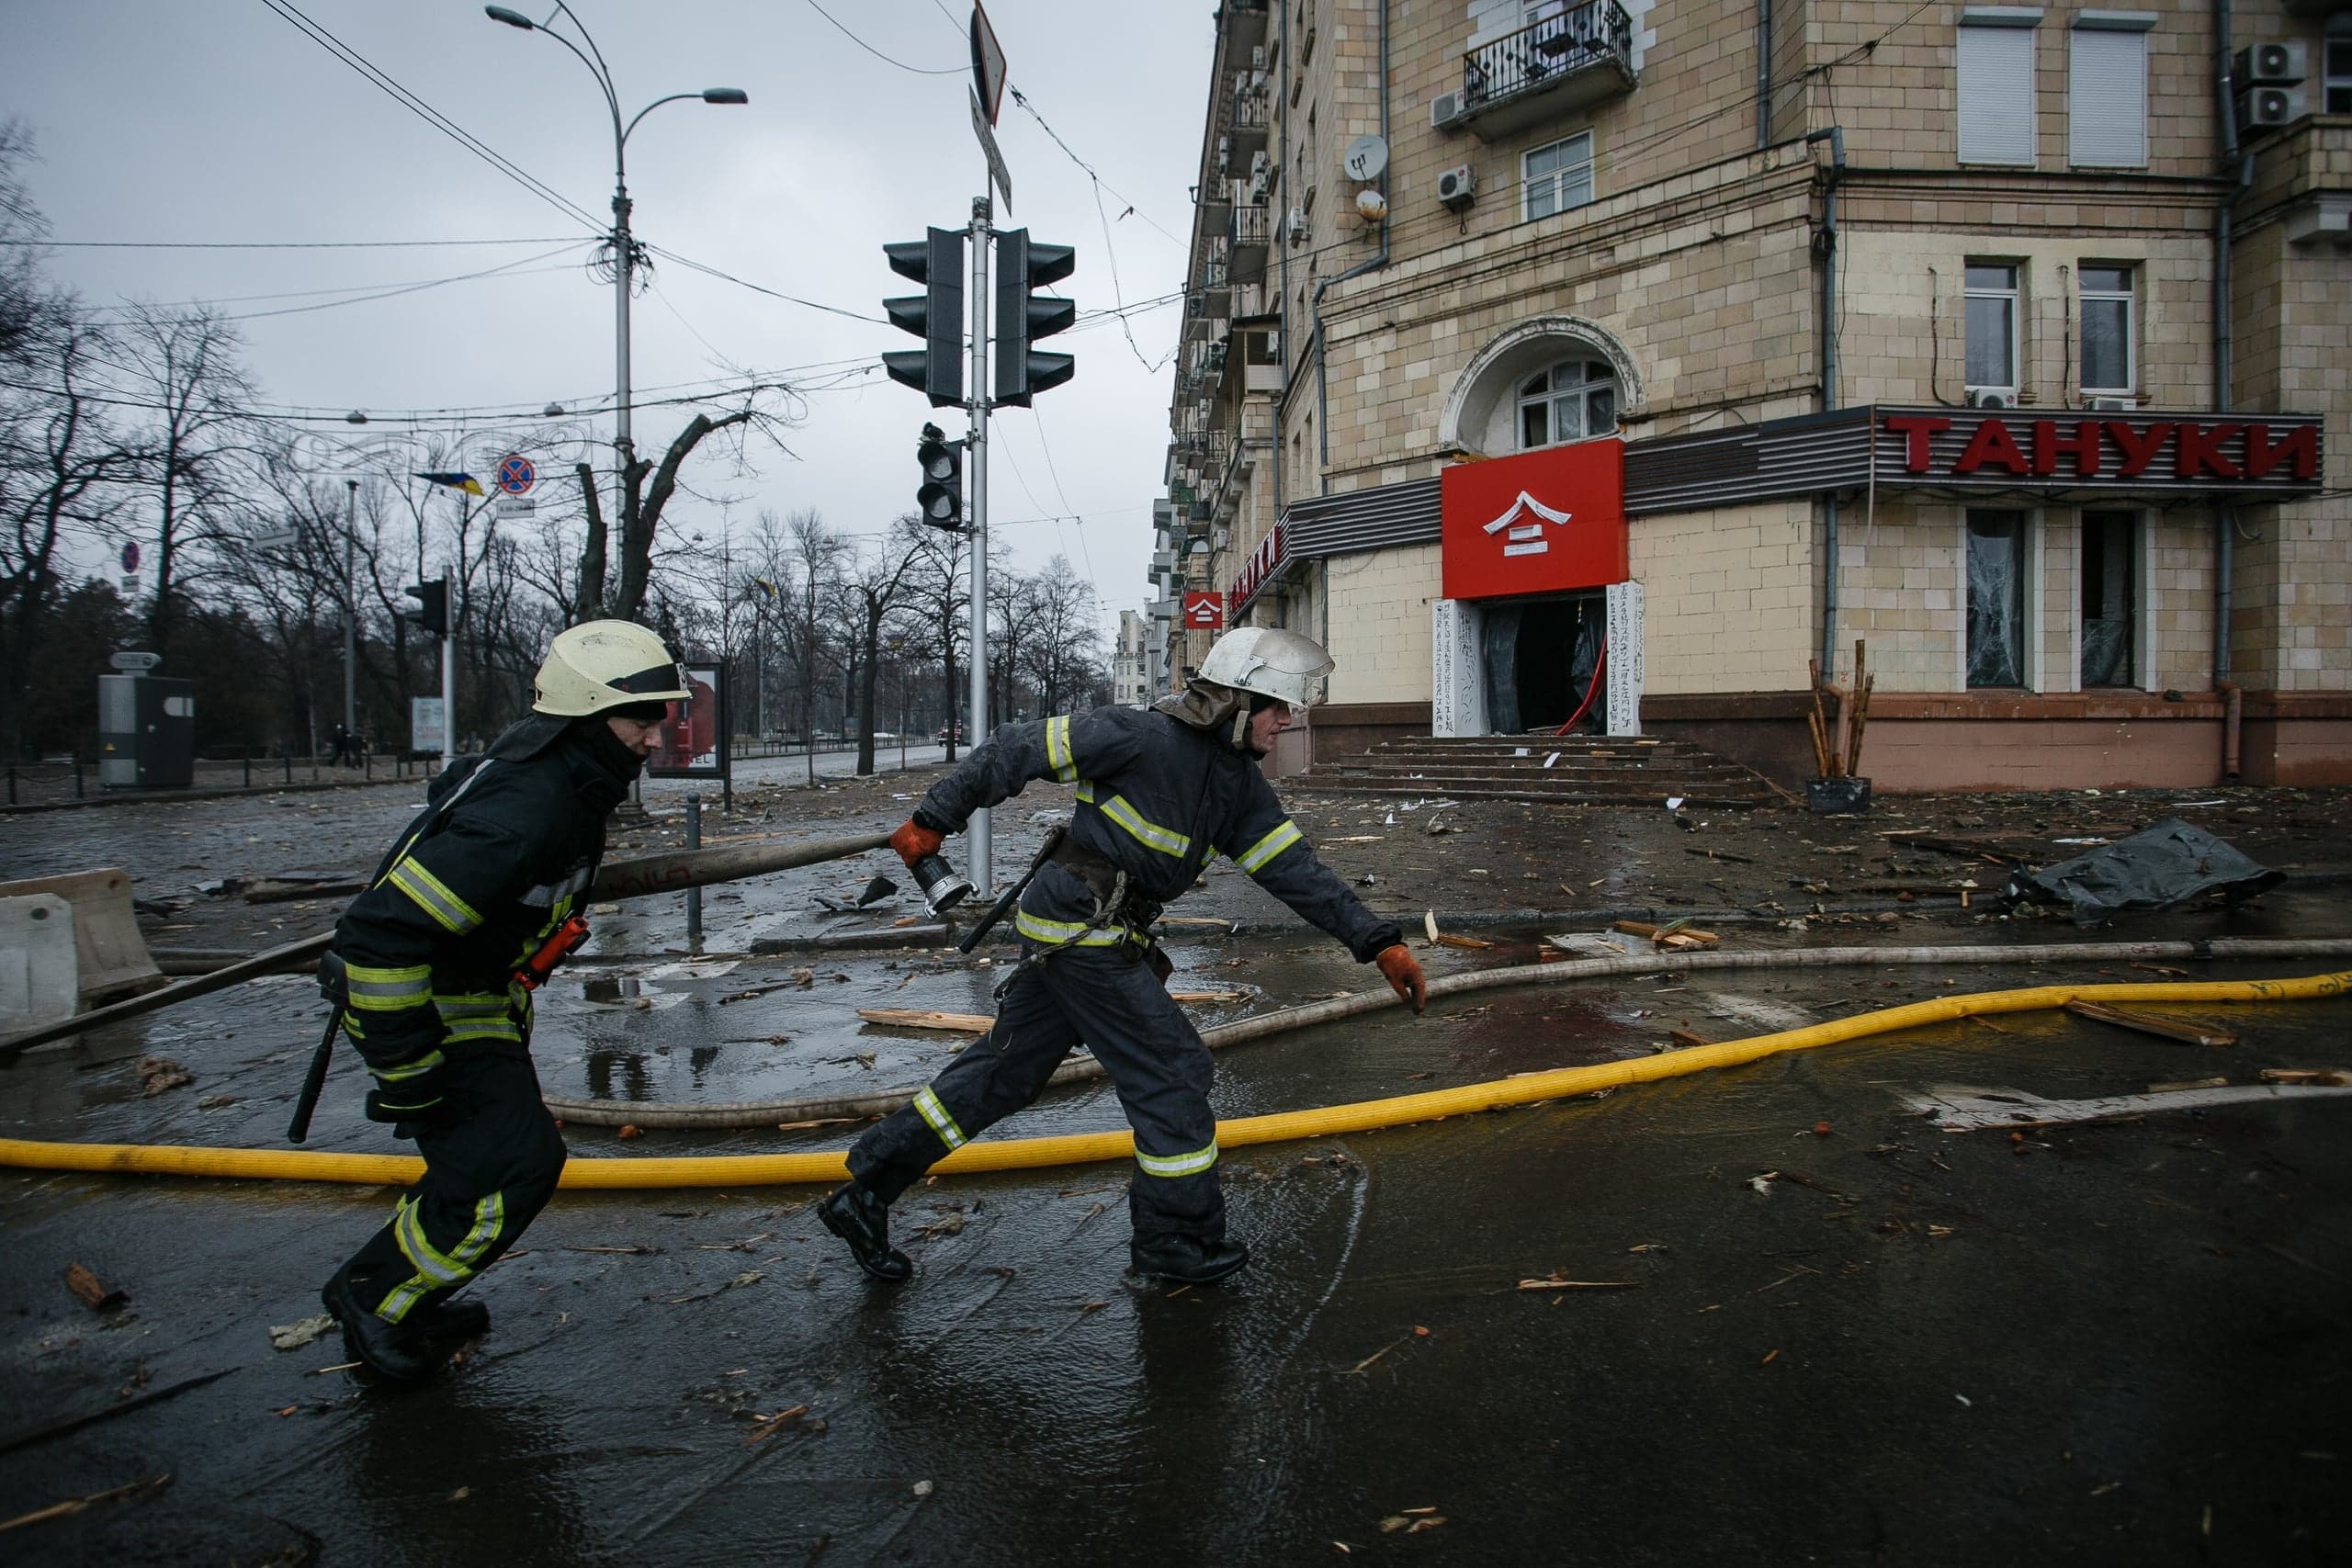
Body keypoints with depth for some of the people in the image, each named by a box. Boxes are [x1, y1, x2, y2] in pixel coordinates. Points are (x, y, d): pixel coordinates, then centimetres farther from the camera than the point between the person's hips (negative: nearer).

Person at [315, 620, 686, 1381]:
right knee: (511, 1167, -12)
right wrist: (406, 1074, -27)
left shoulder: (568, 782, 0)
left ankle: (409, 1296, 34)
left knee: (524, 1150, 16)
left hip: (477, 994, 10)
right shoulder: (521, 812, -32)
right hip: (422, 1005, -10)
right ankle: (374, 1301, 9)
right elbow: (382, 931, -34)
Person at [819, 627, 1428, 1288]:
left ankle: (865, 1190, 23)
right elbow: (1018, 748, -13)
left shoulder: (1241, 784, 9)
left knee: (1003, 1072, 13)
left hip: (1066, 934, 9)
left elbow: (1295, 867, 8)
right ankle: (1177, 1239, 14)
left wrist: (1380, 943, 1)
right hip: (1080, 931, -9)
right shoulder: (1144, 737, -17)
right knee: (1171, 1069, -2)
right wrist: (933, 822, -11)